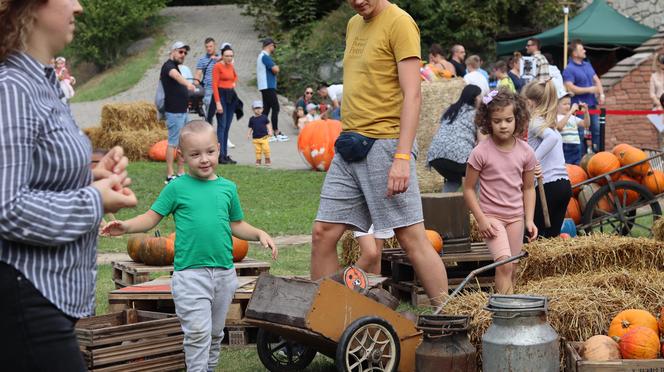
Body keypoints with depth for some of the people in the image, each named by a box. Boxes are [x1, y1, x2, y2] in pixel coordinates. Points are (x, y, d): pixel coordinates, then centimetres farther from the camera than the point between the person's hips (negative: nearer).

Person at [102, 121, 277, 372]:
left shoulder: (228, 188, 7)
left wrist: (259, 234, 3)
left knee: (216, 332, 16)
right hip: (190, 273, -4)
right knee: (198, 331, -12)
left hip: (224, 272, 4)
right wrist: (125, 226, -17)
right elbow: (151, 218, -2)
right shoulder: (177, 188, -3)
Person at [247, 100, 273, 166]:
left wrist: (270, 131, -7)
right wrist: (249, 134, 1)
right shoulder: (252, 119, 5)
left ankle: (267, 160, 9)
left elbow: (268, 125, 5)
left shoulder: (264, 117, 1)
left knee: (266, 149, -6)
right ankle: (258, 160, 12)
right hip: (256, 138, 2)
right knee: (258, 150, 2)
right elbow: (250, 128, 11)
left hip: (264, 137, -2)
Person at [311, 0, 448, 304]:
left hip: (384, 143, -8)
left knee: (411, 237, -5)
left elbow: (412, 95, -15)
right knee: (323, 233, 6)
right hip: (350, 146, 8)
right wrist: (348, 136, 14)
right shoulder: (354, 25, 17)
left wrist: (402, 157, -22)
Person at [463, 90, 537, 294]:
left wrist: (529, 219, 2)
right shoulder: (481, 152, -12)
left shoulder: (525, 152, -1)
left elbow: (528, 188, 9)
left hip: (516, 217, 5)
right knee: (504, 262, -21)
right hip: (491, 217, -4)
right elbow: (468, 188, -6)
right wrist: (481, 219, -12)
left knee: (512, 268, 8)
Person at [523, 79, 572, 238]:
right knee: (552, 235, 12)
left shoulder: (536, 122, -5)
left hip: (548, 185, -8)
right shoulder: (550, 123, 20)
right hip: (565, 184, 8)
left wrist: (533, 160, -27)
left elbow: (552, 137, -24)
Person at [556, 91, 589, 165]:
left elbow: (586, 124, 12)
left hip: (576, 149, 7)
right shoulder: (556, 117, -4)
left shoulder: (573, 117, 15)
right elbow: (559, 126, -25)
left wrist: (585, 112, -5)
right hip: (563, 149, -7)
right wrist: (570, 111, -24)